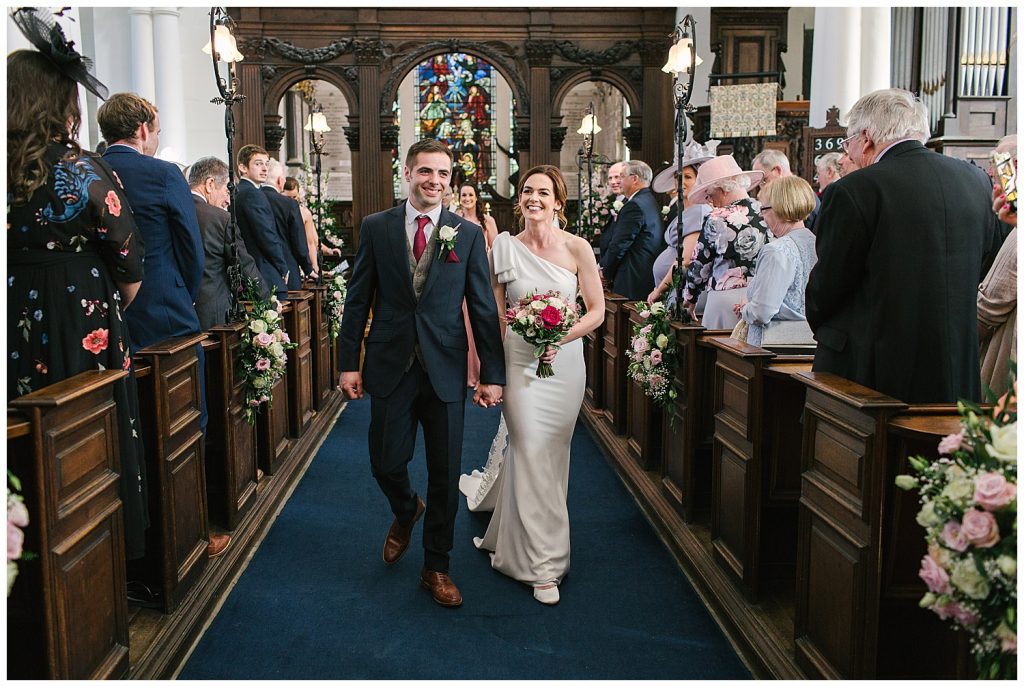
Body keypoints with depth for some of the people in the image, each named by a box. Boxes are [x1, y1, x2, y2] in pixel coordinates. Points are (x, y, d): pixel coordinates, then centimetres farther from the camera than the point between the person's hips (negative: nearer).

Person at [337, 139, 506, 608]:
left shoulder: (468, 235, 1)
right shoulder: (375, 227, 2)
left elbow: (484, 308, 0)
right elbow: (358, 299, 3)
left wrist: (493, 374, -3)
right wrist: (349, 362, -1)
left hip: (445, 370, 0)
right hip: (391, 367, 0)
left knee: (445, 476, 7)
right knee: (386, 464, 6)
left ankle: (435, 567, 26)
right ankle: (406, 512, 43)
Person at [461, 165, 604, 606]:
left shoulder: (577, 248, -3)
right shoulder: (505, 248, -1)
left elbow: (596, 310, -1)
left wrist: (560, 339, -17)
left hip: (565, 362, 1)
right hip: (520, 361, -1)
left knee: (549, 454, 12)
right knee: (532, 455, -4)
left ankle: (507, 533, 41)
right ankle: (543, 563, 9)